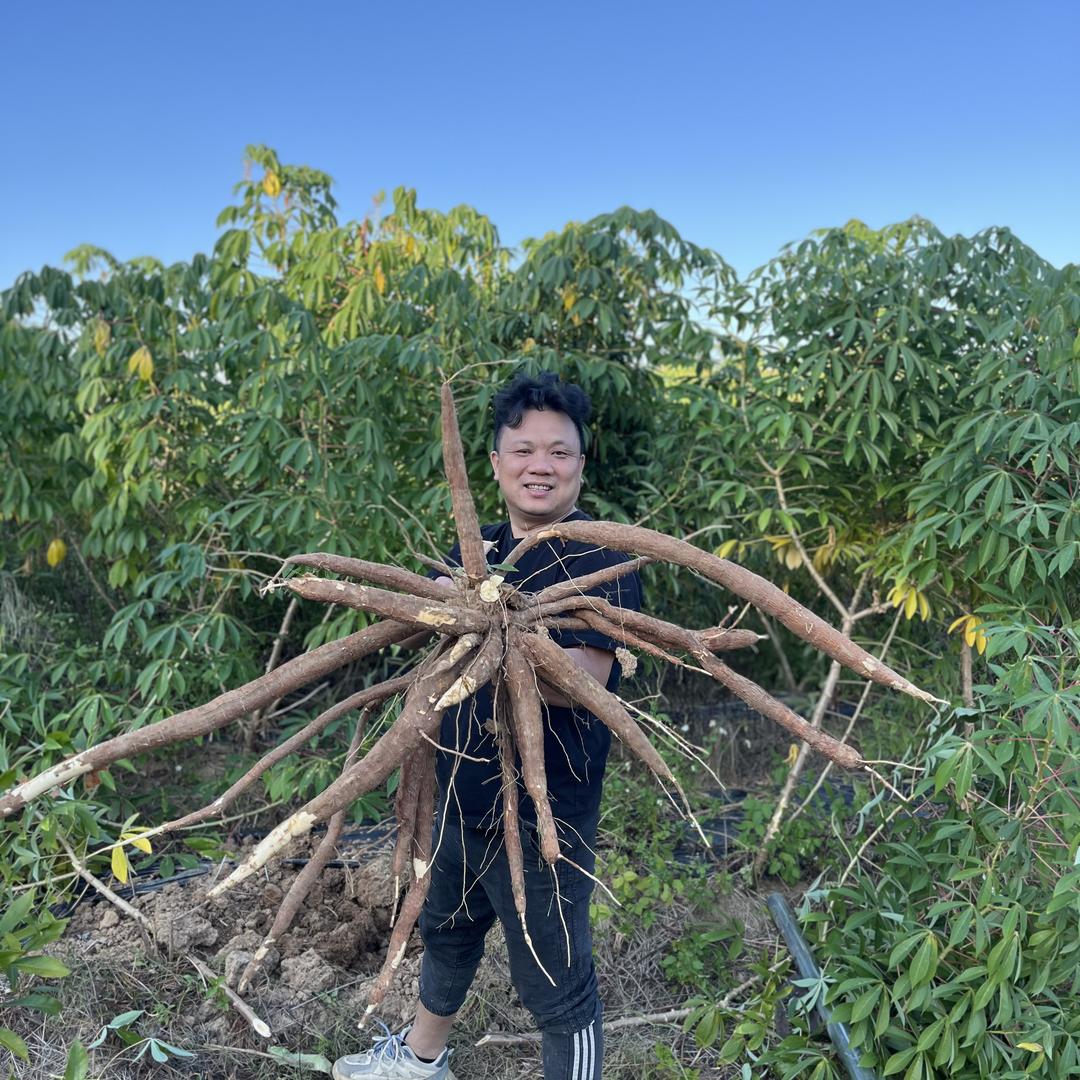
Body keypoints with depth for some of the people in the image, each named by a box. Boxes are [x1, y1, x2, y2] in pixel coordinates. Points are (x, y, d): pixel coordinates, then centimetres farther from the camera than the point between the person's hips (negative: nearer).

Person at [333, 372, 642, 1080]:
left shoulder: (601, 559, -18)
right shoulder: (477, 548, 5)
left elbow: (578, 680, -28)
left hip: (544, 814, -8)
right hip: (463, 791, 8)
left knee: (555, 983, 9)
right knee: (446, 933, 30)